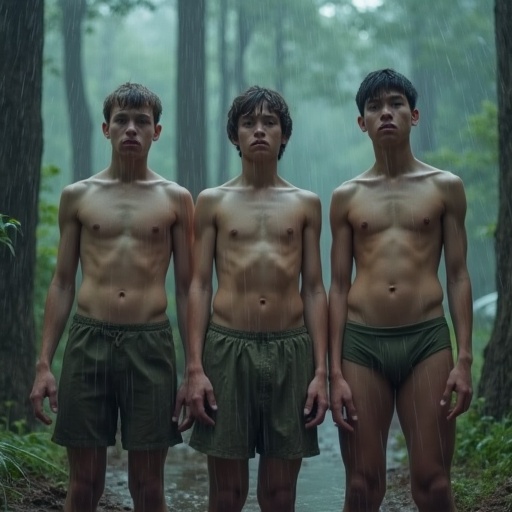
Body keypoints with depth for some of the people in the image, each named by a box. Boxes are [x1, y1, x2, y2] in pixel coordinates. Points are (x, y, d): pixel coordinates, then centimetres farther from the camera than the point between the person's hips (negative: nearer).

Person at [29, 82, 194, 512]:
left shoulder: (175, 199, 6)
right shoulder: (77, 196, 9)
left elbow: (187, 289, 7)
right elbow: (62, 284, 10)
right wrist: (44, 364, 4)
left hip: (150, 343, -1)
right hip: (88, 340, 1)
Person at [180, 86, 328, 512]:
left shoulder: (306, 204, 11)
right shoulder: (212, 202, 8)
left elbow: (314, 290, 9)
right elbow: (199, 286, 5)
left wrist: (321, 371, 1)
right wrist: (194, 369, -4)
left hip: (290, 350, 1)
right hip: (227, 348, -1)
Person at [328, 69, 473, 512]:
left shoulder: (445, 187, 7)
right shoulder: (346, 197, 10)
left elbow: (458, 276, 6)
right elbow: (339, 287, 9)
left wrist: (464, 359, -4)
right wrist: (335, 372, 3)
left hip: (428, 340, -1)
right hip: (362, 343, 1)